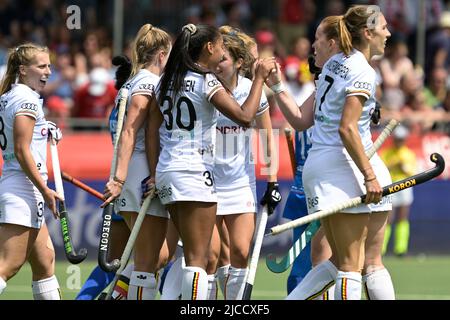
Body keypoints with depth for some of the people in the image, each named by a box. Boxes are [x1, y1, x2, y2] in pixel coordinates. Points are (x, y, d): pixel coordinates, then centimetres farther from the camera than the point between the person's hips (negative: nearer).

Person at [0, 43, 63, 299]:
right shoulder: (27, 98, -12)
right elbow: (21, 151, -17)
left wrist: (44, 133, 18)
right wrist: (45, 190, -16)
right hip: (23, 189, -10)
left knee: (45, 261, 14)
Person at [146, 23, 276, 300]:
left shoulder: (169, 80, 13)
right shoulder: (206, 81, -9)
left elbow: (152, 129, 13)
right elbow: (245, 117, -16)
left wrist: (155, 173, 15)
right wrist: (260, 77, -7)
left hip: (166, 172, 8)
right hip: (194, 173, -8)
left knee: (201, 254, 15)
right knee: (197, 259, -8)